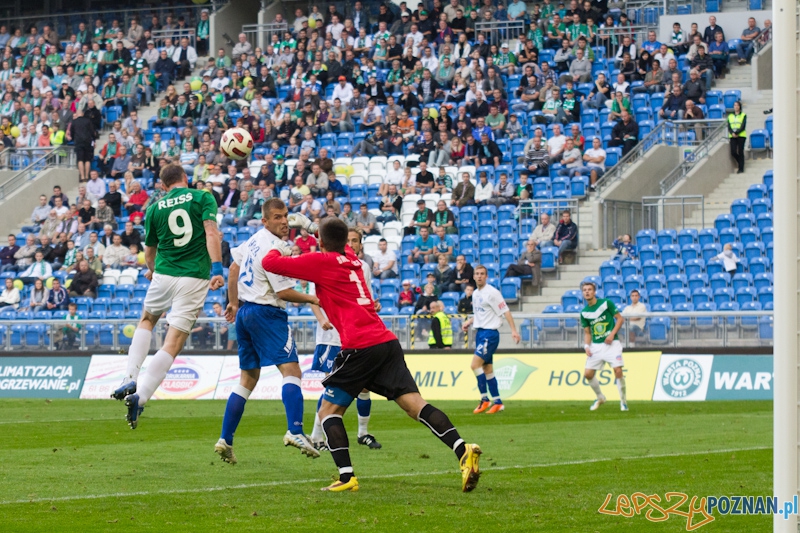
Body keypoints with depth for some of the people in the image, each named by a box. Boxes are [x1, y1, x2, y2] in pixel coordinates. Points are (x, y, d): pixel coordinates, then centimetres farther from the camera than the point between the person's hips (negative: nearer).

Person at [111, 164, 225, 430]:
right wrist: (217, 268, -19)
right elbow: (211, 233, -13)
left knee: (147, 320, 29)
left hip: (164, 275, 2)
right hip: (194, 278, -2)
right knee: (173, 345, -3)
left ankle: (130, 379, 13)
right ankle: (140, 396, -15)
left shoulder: (155, 208, 9)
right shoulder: (203, 198, 2)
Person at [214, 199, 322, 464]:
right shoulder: (274, 249, -16)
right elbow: (284, 292, -15)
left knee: (248, 379, 15)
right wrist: (312, 299, -1)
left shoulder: (255, 239, 11)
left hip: (245, 312, 9)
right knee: (291, 370, -16)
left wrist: (233, 302, 34)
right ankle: (295, 431, -34)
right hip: (268, 314, -9)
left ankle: (225, 440, 12)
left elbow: (234, 268, 23)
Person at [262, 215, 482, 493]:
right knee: (414, 404, -4)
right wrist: (310, 227, 52)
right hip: (387, 341, 6)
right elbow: (340, 246, 49)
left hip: (360, 347, -6)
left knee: (328, 409, 7)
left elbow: (270, 263, 6)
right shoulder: (351, 259, 22)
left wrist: (277, 250, 27)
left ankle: (346, 476, -8)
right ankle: (463, 450, -24)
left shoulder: (320, 262, 3)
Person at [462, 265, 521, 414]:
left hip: (490, 333, -9)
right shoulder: (475, 294, 13)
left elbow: (505, 311, -14)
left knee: (475, 364, -16)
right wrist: (469, 322, 10)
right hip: (479, 332, 9)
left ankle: (484, 400, -10)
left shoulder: (492, 292, -12)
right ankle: (497, 402, 14)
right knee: (487, 369, 9)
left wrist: (514, 330, -21)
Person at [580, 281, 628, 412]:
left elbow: (620, 318, -2)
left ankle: (623, 401, 0)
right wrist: (586, 346, -4)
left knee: (618, 371, -16)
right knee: (588, 374, -1)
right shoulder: (584, 312, 7)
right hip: (595, 346, 5)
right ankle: (600, 398, 22)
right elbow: (587, 332, 14)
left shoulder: (606, 303, -5)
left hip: (611, 343, -4)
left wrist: (612, 334, -14)